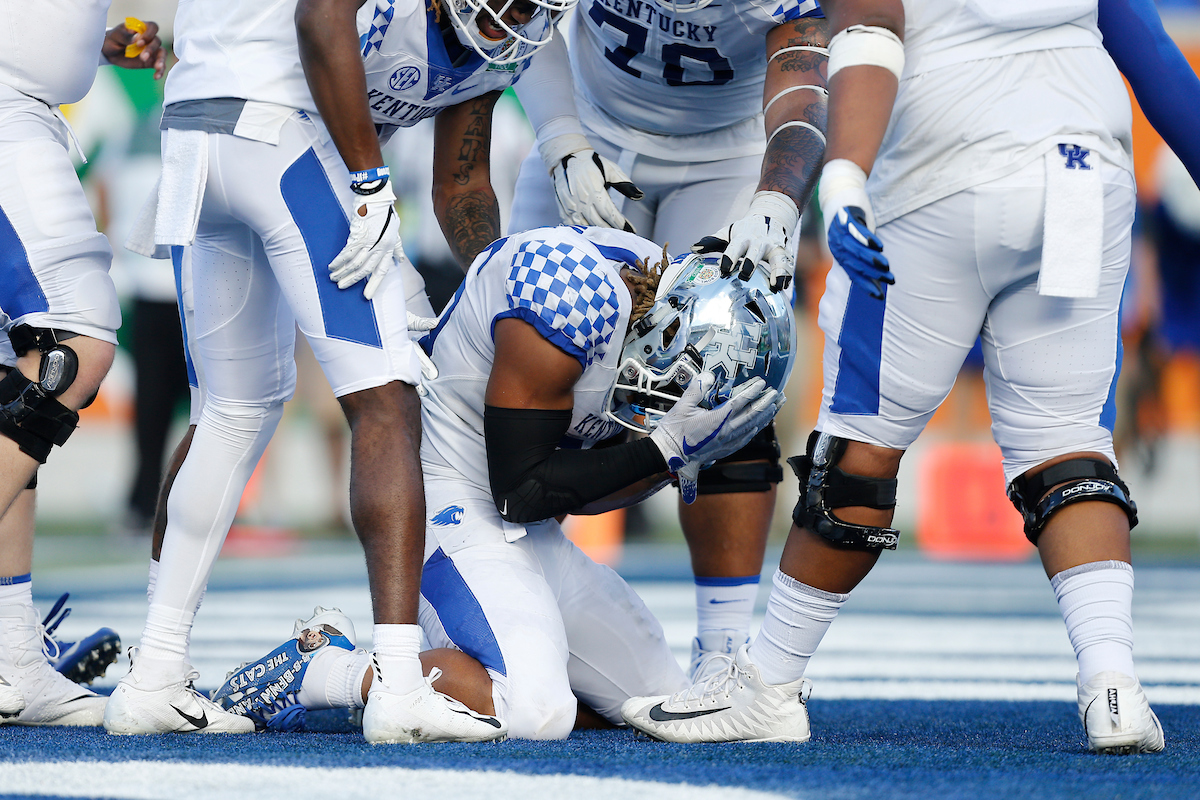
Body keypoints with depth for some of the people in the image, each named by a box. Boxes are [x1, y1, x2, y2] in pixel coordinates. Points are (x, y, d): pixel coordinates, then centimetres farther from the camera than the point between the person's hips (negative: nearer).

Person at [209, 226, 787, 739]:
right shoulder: (573, 299, -25)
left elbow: (577, 494, 8)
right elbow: (521, 493, -21)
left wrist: (681, 459, -7)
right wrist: (666, 447, -22)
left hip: (528, 532, 9)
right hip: (450, 505, -9)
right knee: (535, 713, -29)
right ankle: (324, 671, -11)